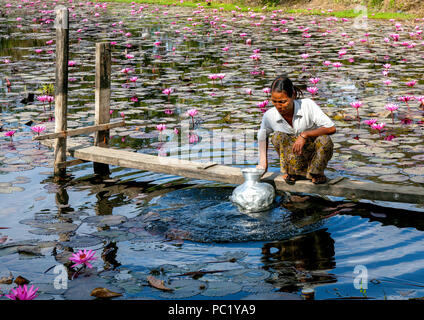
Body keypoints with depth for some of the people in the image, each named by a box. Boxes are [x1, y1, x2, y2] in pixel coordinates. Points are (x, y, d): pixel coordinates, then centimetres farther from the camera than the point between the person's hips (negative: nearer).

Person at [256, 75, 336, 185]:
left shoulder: (307, 105, -21)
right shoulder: (269, 116, -13)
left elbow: (331, 128, -24)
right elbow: (262, 136, 9)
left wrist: (304, 135, -32)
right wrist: (263, 161, 3)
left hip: (314, 153, -1)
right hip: (293, 158, 1)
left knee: (324, 140, -34)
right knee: (278, 137, -27)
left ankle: (316, 173, -6)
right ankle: (294, 172, -8)